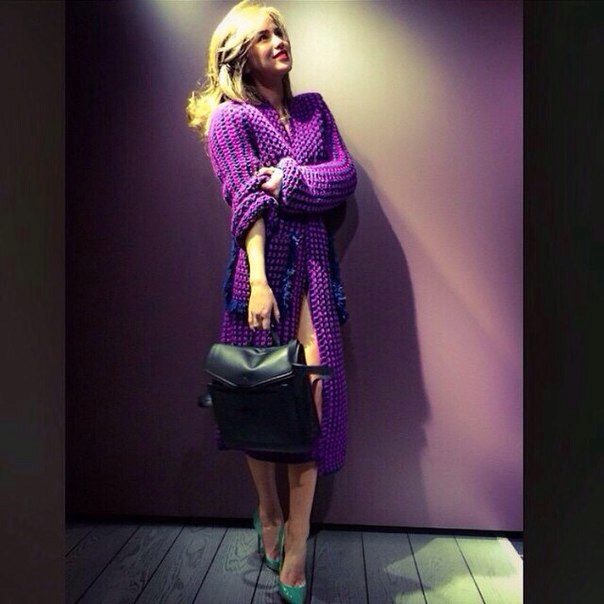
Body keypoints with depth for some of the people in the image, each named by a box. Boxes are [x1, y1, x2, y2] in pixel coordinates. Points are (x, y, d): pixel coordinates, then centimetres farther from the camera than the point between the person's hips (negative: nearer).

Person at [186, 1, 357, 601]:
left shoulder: (312, 107, 19)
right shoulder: (229, 117, 4)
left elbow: (346, 175, 7)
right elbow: (247, 202, -10)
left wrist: (285, 178, -6)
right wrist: (257, 281, -19)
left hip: (314, 263, 3)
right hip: (263, 261, -3)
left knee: (311, 394, -6)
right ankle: (267, 512, 29)